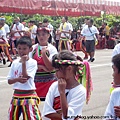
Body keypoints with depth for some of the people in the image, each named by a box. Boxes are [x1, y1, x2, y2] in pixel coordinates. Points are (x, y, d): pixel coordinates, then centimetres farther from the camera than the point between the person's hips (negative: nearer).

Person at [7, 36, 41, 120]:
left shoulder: (33, 62, -9)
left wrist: (23, 63, -20)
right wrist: (17, 79, -16)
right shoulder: (15, 62, 5)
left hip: (29, 96, -5)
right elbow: (9, 81, 4)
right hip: (16, 95, 6)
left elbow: (25, 77, -19)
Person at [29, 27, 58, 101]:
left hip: (49, 80, -2)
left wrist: (44, 54, -20)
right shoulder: (33, 48, 5)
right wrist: (41, 67, -12)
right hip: (35, 80, 2)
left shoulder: (52, 49, -2)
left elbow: (50, 67, -10)